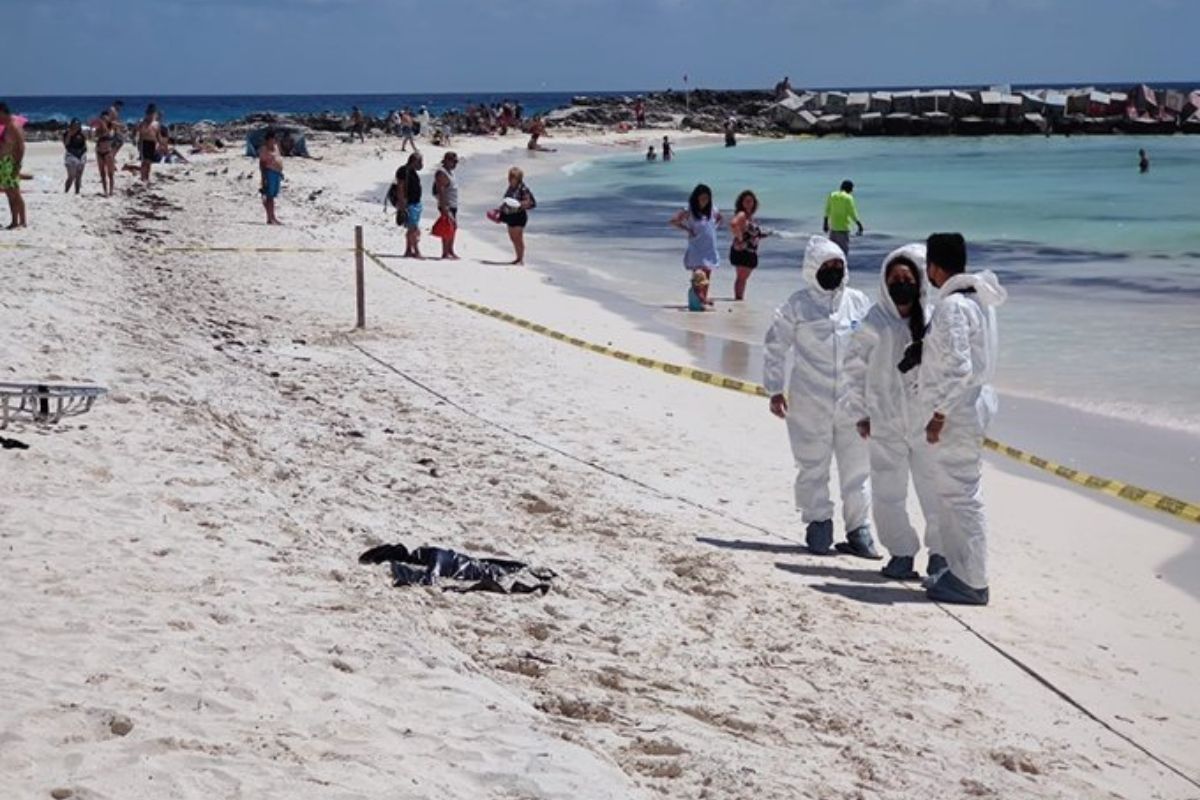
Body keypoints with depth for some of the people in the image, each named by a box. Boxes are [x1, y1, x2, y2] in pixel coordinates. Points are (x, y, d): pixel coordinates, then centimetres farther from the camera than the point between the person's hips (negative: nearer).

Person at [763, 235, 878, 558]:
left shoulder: (858, 302, 6)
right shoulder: (798, 305, -2)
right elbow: (775, 346, 4)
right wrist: (775, 390, 1)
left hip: (852, 401, 2)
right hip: (809, 402, -2)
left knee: (857, 467, 5)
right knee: (813, 466, 5)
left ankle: (858, 529, 15)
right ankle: (818, 523, 18)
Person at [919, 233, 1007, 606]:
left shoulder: (952, 307, -20)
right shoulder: (976, 300, 11)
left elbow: (959, 368, -25)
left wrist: (939, 415, -20)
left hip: (958, 411, -10)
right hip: (971, 405, 10)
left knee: (960, 496, -5)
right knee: (953, 494, 18)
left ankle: (970, 583, 0)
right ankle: (958, 571, 26)